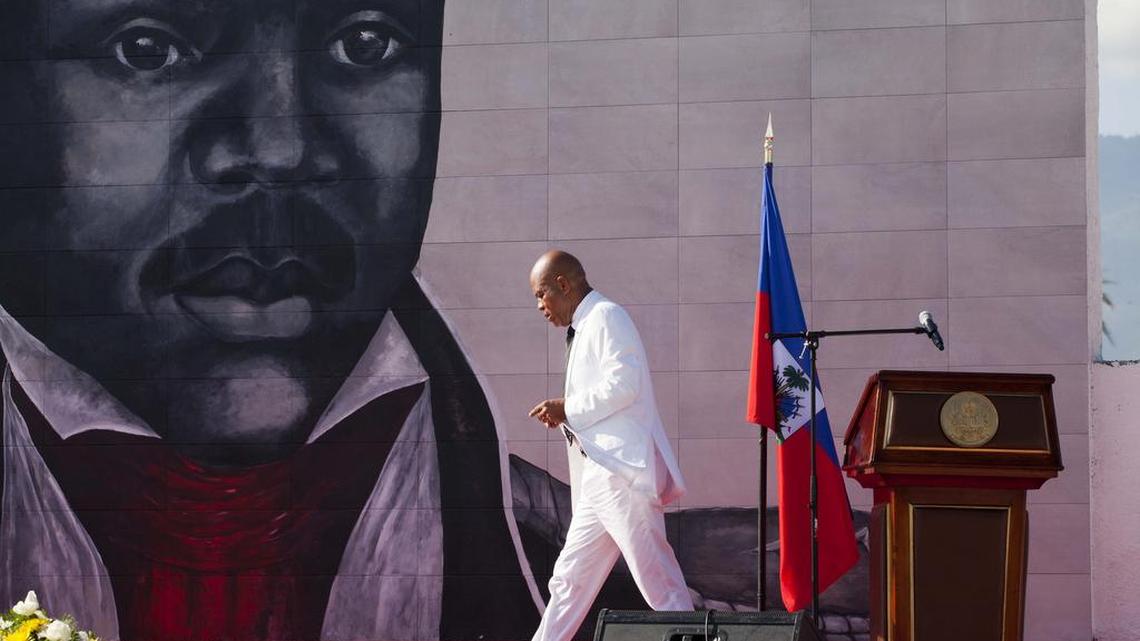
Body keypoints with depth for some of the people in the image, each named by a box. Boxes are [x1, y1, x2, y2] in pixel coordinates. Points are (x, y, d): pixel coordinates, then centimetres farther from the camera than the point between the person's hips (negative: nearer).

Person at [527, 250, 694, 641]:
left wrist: (568, 409, -11)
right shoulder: (583, 329, 23)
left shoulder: (606, 318, -6)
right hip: (600, 475, 10)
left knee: (659, 583, -10)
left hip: (623, 472, -10)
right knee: (570, 579, 11)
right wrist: (564, 416, 14)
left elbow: (622, 385, -19)